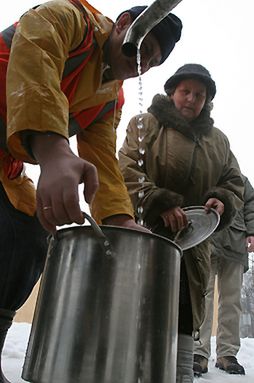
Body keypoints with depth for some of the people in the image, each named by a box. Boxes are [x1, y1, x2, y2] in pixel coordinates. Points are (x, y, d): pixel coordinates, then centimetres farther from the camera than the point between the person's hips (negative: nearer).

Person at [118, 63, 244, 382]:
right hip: (146, 234, -4)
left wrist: (222, 202, -5)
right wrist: (160, 204, -20)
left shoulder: (218, 141, 18)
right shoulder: (145, 125, 4)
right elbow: (128, 171, -8)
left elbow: (234, 183, 19)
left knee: (185, 317, 8)